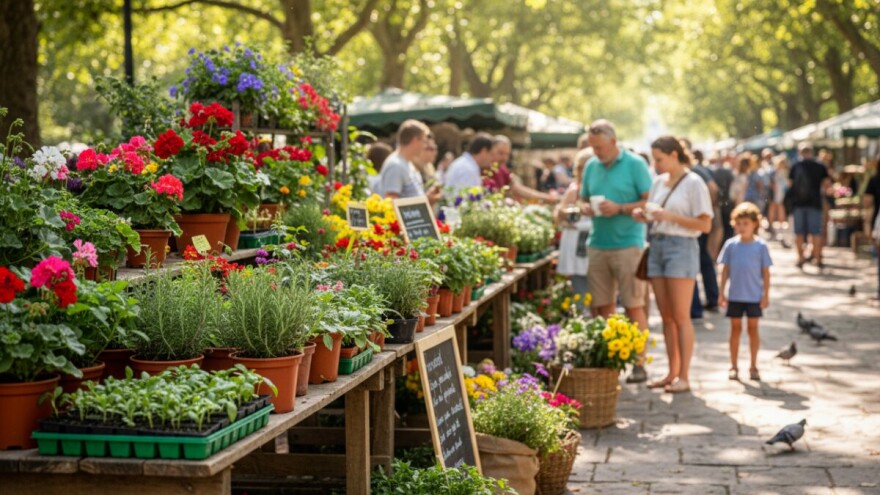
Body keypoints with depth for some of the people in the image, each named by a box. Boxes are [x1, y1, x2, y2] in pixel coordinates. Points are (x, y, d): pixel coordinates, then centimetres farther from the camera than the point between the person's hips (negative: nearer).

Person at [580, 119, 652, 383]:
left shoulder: (635, 164, -2)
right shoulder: (591, 166, 14)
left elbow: (650, 202, -6)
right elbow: (584, 199, 21)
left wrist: (620, 208, -16)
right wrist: (586, 208, -2)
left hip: (627, 244, -5)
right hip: (598, 244, 5)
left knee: (634, 306, -3)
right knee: (601, 307, 5)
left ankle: (639, 364, 1)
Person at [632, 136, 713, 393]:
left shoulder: (693, 183, -6)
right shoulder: (658, 182, 14)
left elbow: (705, 225, -10)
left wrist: (670, 216, -16)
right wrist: (643, 215, 0)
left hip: (681, 247, -7)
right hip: (657, 245, 7)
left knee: (681, 317, -5)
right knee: (666, 316, 8)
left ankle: (684, 377, -2)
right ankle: (672, 373, 13)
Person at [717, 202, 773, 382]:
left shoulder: (761, 246, -4)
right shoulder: (731, 245, -1)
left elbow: (766, 272, -1)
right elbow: (725, 270, 4)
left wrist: (766, 295, -3)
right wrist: (721, 293, 3)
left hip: (754, 296, -1)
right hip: (735, 296, 1)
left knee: (753, 328, 7)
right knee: (735, 328, 8)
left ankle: (753, 366, 17)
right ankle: (733, 366, 16)